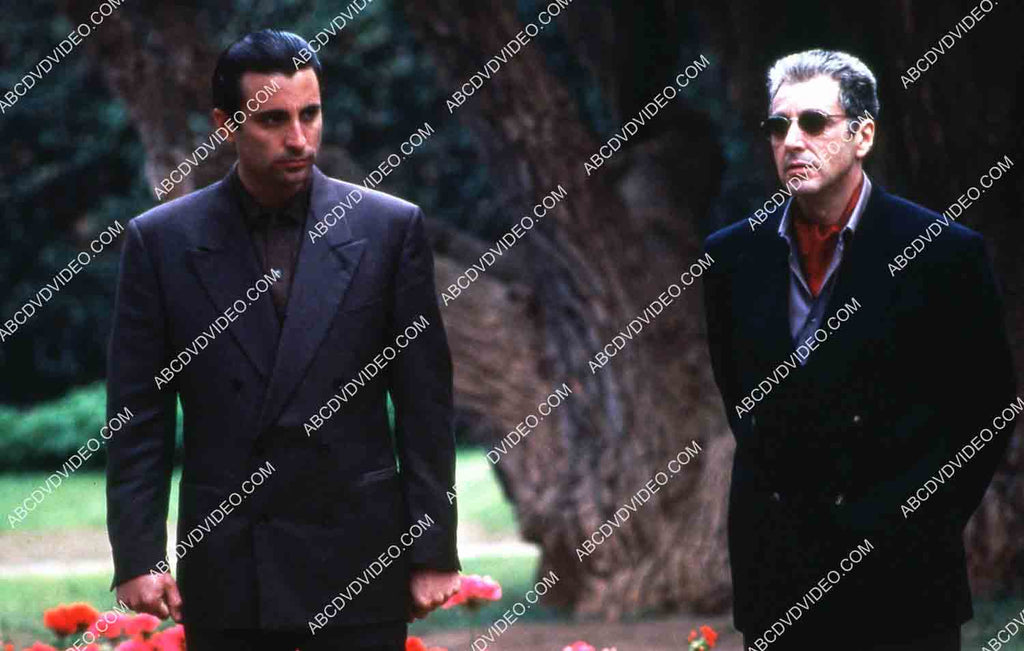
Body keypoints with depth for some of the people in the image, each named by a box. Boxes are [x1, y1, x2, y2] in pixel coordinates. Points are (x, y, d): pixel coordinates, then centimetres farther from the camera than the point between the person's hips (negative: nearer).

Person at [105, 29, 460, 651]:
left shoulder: (390, 228, 1)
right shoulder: (162, 240, 2)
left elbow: (425, 405, 2)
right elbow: (140, 414, 3)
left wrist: (434, 553, -1)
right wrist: (137, 555, -4)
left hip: (356, 563, -1)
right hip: (224, 567, 1)